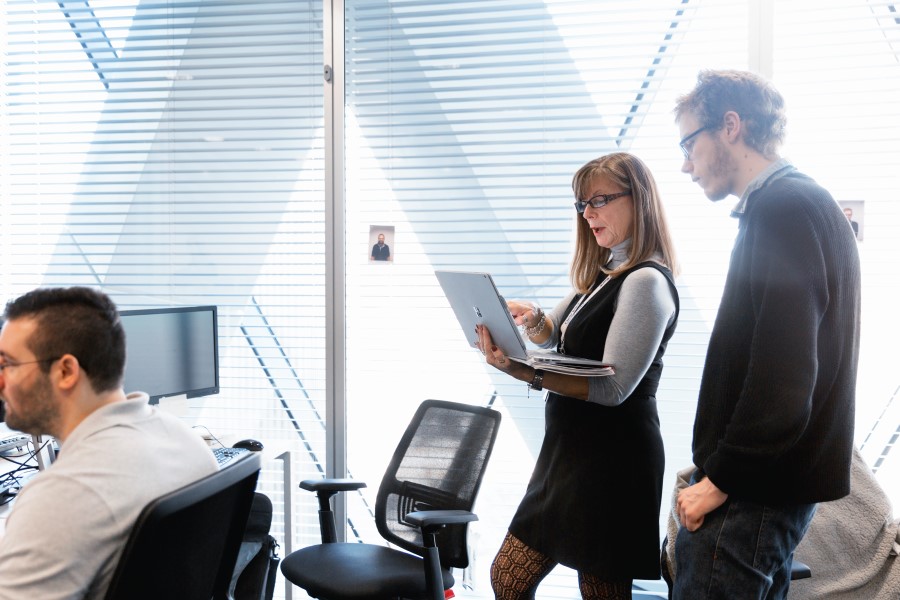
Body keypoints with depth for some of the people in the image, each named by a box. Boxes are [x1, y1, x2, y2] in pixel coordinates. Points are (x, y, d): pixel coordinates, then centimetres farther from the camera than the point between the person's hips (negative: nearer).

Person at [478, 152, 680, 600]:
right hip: (569, 452, 9)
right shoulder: (605, 275, 12)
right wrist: (532, 319, -1)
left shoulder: (646, 282, -16)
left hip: (611, 460, -9)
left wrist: (527, 374, -33)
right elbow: (554, 337, 22)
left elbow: (613, 388, -22)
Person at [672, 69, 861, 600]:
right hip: (777, 480, 10)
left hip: (753, 492, -10)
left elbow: (780, 380, -25)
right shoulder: (808, 203, 15)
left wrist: (719, 481, -15)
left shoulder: (781, 208, -16)